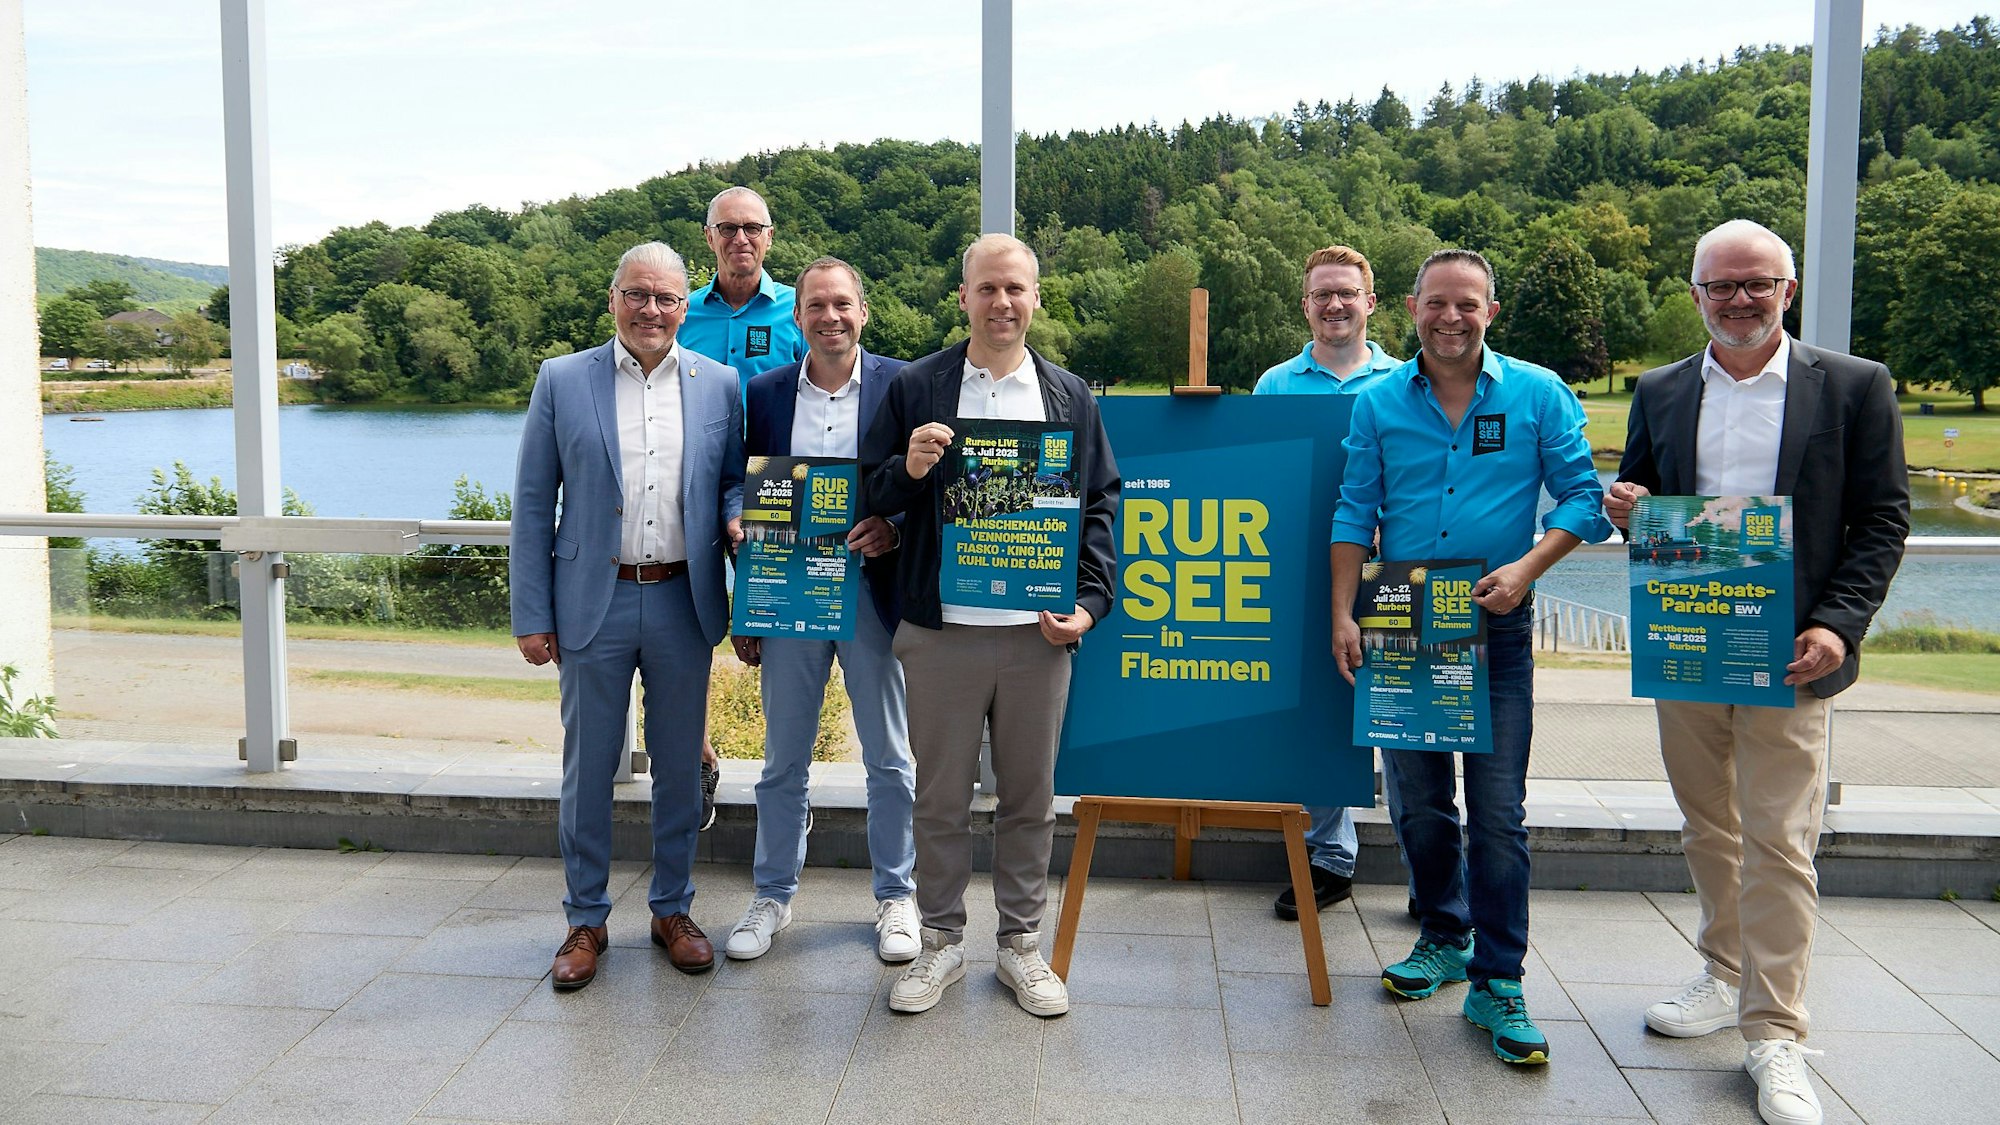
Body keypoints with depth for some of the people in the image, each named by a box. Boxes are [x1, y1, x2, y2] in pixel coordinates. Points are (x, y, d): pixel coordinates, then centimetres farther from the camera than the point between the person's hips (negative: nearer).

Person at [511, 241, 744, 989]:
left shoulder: (720, 385, 4)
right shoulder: (562, 381, 1)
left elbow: (735, 478, 14)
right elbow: (533, 503, 1)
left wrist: (736, 516, -10)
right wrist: (531, 614, -3)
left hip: (683, 602, 1)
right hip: (594, 602, -1)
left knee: (679, 766, 11)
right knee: (588, 767, 7)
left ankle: (672, 909, 27)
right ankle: (586, 920, 23)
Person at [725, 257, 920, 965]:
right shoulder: (764, 393, 5)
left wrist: (895, 527, -21)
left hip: (872, 589, -2)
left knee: (889, 759, 9)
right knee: (783, 760, 11)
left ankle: (895, 897, 24)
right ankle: (773, 897, 26)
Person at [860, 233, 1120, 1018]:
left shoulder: (1071, 396, 10)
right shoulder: (915, 388, 3)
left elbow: (1101, 504, 10)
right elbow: (869, 494, 5)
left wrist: (1092, 601, -1)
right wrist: (907, 469, -17)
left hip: (1039, 631, 2)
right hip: (940, 631, -1)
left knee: (1030, 797, 10)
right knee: (941, 796, 8)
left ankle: (1021, 944, 25)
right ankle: (941, 943, 23)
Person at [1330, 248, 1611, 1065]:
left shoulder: (1538, 395, 1)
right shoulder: (1380, 403, 6)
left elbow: (1582, 496, 0)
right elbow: (1355, 514, 6)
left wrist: (1527, 567, -16)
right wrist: (1343, 614, -3)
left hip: (1496, 629, -2)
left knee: (1498, 809, -4)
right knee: (1419, 802, 11)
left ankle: (1498, 983, 5)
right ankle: (1444, 939, 31)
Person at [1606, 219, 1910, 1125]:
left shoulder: (1855, 386, 0)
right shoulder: (1660, 392, 9)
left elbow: (1883, 519, -2)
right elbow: (1633, 499, 16)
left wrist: (1838, 627, -14)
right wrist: (1626, 511, -9)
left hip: (1788, 654, -4)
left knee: (1778, 843, -2)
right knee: (1707, 828, 15)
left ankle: (1774, 1035, 8)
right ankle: (1726, 977, 33)